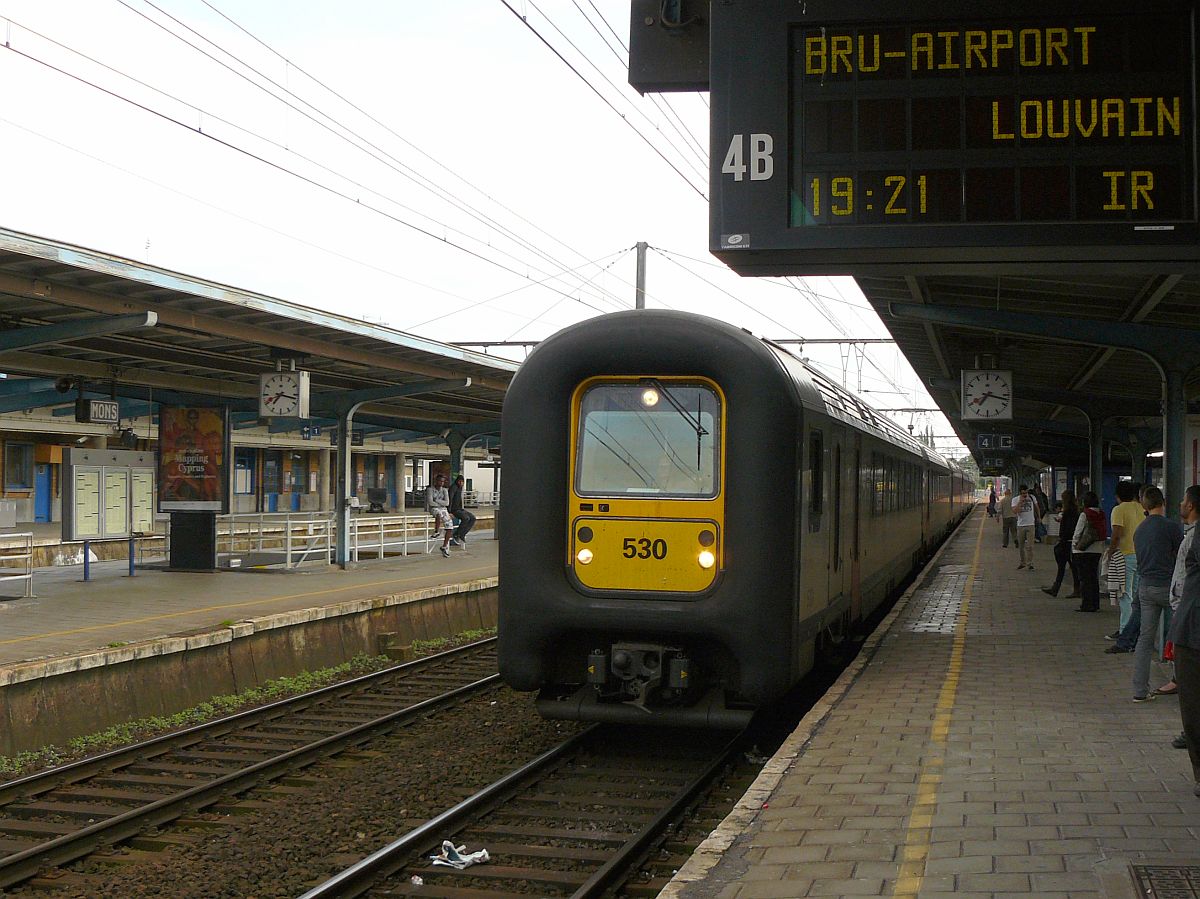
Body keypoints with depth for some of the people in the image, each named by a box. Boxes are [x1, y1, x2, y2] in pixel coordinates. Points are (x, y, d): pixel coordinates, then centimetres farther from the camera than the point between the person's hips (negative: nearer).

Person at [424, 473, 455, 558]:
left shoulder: (445, 490, 8)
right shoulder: (430, 489, -6)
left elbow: (447, 503, -4)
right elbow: (430, 502, -17)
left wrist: (436, 501, -12)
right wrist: (441, 504, -8)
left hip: (443, 510, 5)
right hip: (433, 509, -5)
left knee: (450, 526, -12)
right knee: (439, 513, -41)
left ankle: (444, 547, -4)